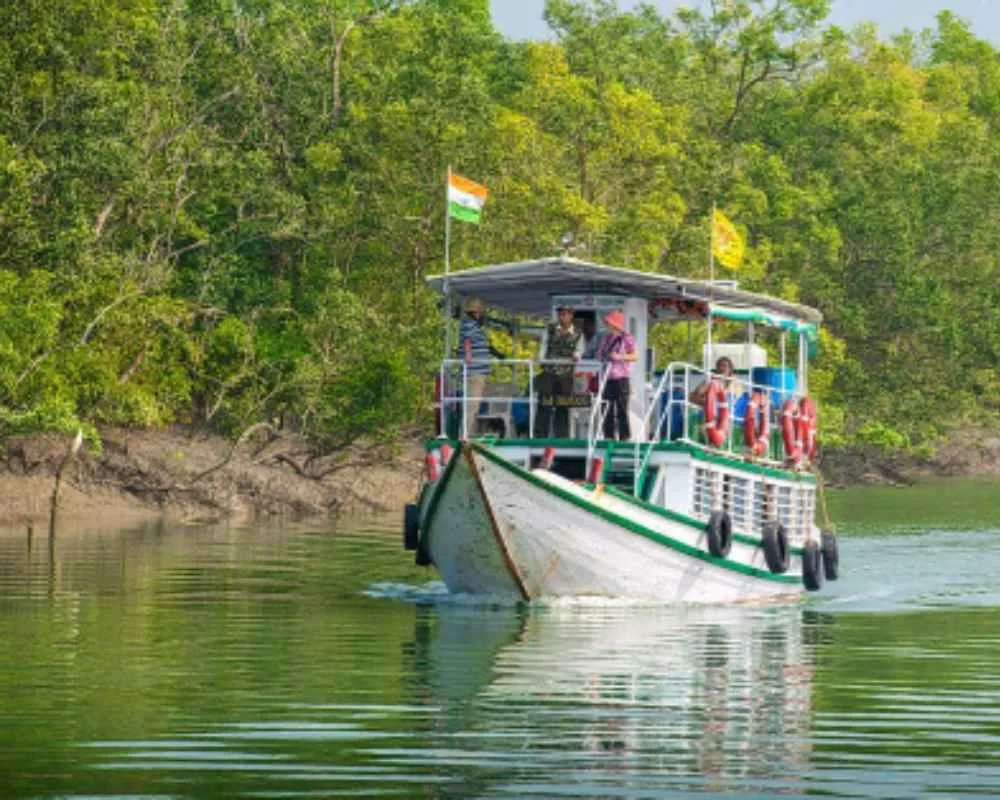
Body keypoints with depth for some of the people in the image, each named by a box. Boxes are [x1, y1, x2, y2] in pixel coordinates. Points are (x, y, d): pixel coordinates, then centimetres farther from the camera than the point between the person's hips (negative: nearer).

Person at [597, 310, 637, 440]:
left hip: (620, 377, -6)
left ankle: (624, 436, -2)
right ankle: (609, 435, 10)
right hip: (607, 378, 6)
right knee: (607, 409, 5)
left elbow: (635, 356, -7)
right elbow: (600, 353, 25)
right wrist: (603, 357, 4)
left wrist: (620, 357, -18)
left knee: (622, 408, -5)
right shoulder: (606, 338, 16)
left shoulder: (626, 339, -2)